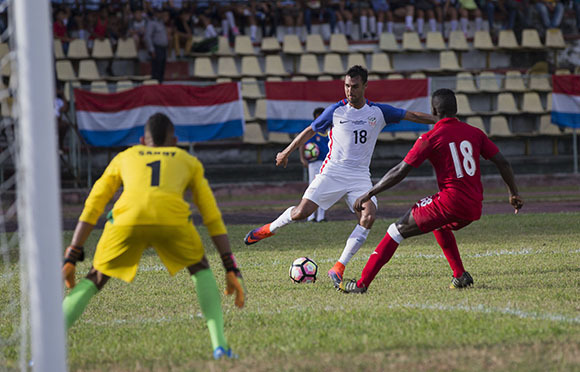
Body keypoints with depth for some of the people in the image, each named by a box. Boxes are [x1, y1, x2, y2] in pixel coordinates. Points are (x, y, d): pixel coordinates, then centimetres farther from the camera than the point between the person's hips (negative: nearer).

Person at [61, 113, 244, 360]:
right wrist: (231, 269, 32)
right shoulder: (189, 161, 37)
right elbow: (212, 218, 32)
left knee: (94, 281, 20)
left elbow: (91, 209, 30)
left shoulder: (124, 157, 38)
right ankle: (219, 345, 11)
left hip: (127, 219, 0)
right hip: (173, 218, 0)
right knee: (200, 270, 29)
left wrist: (70, 260, 28)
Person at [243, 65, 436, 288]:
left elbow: (412, 116, 7)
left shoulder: (378, 112, 3)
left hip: (360, 176, 1)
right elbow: (310, 131, 13)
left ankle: (338, 269, -17)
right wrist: (287, 151, 18)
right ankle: (270, 228, 18)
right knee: (302, 212, -14)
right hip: (332, 172, -1)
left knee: (368, 216, -23)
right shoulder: (336, 111, 1)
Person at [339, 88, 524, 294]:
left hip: (450, 200, -6)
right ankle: (460, 276, 27)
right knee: (440, 224, 37)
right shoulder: (475, 133, 11)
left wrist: (369, 194, 0)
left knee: (398, 230, 1)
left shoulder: (430, 138, -4)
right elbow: (502, 163, 12)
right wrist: (514, 193, 25)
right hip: (474, 209, 6)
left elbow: (401, 171, -6)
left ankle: (362, 283, -6)